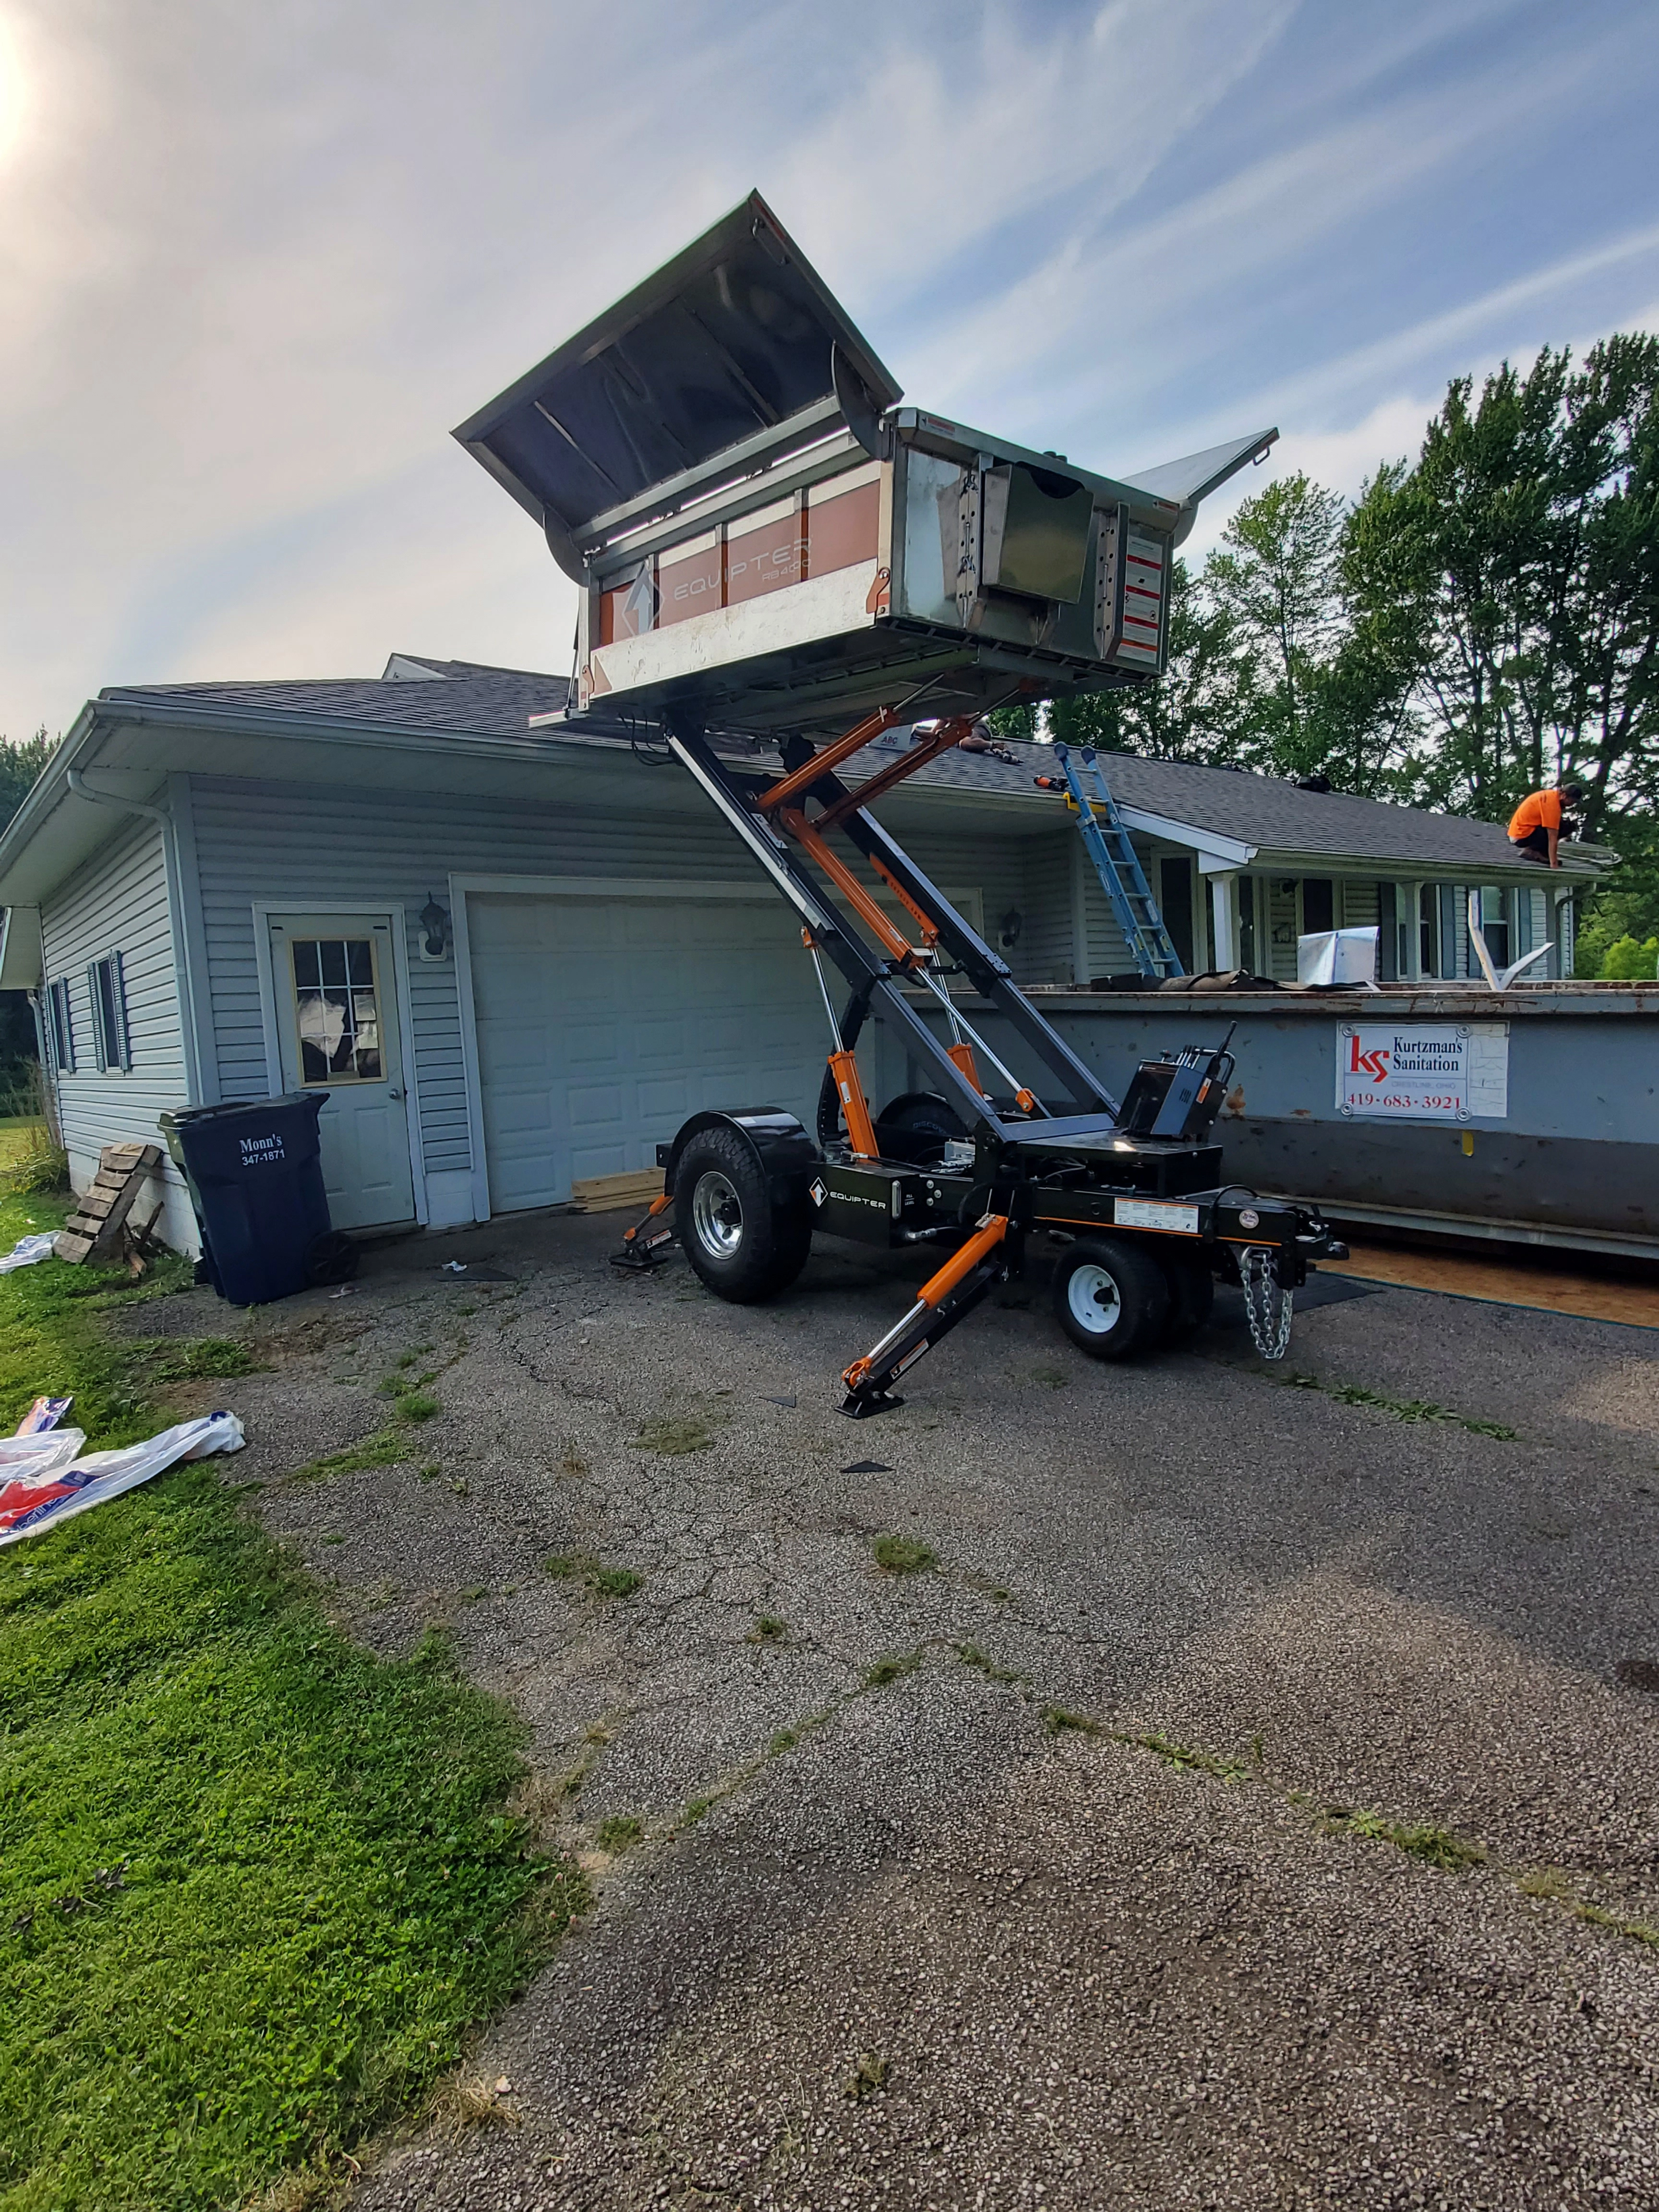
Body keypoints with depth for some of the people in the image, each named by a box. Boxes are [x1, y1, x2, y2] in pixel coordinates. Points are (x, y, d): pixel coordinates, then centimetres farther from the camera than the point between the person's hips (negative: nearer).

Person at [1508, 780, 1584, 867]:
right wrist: (1554, 864, -24)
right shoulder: (1552, 803, -19)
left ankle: (1532, 849, 3)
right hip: (1523, 835, -10)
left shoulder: (1551, 795, 9)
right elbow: (1552, 837, -22)